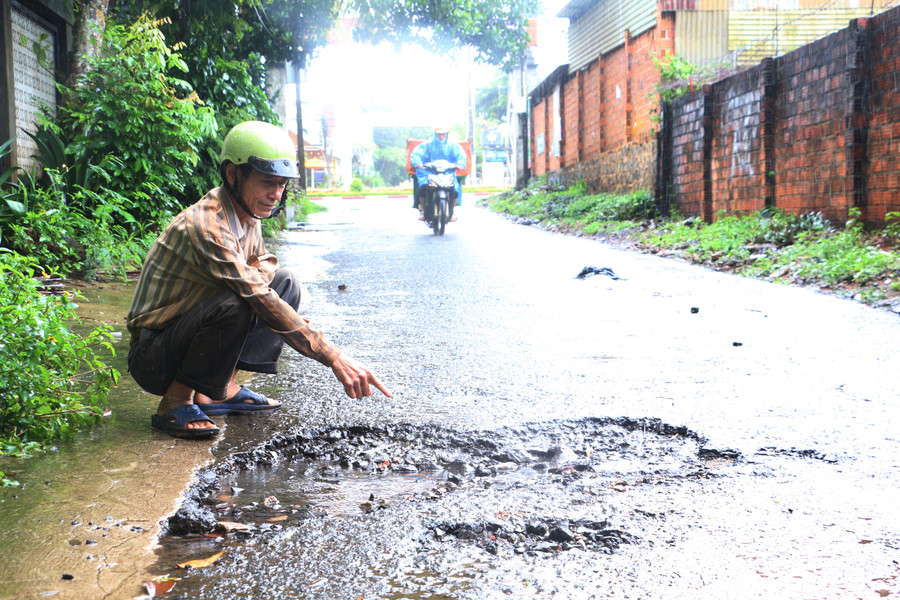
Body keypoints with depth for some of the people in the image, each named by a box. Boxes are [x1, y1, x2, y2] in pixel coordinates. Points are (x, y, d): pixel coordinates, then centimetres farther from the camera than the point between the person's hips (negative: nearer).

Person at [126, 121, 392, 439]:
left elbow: (263, 261, 19)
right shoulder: (204, 225, -27)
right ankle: (175, 402, -14)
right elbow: (263, 303, -34)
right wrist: (334, 359, -36)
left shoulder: (248, 216, 1)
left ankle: (221, 389, 3)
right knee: (234, 304, -34)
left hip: (189, 330, 9)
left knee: (285, 283, 1)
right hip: (152, 359, -9)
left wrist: (257, 269, -9)